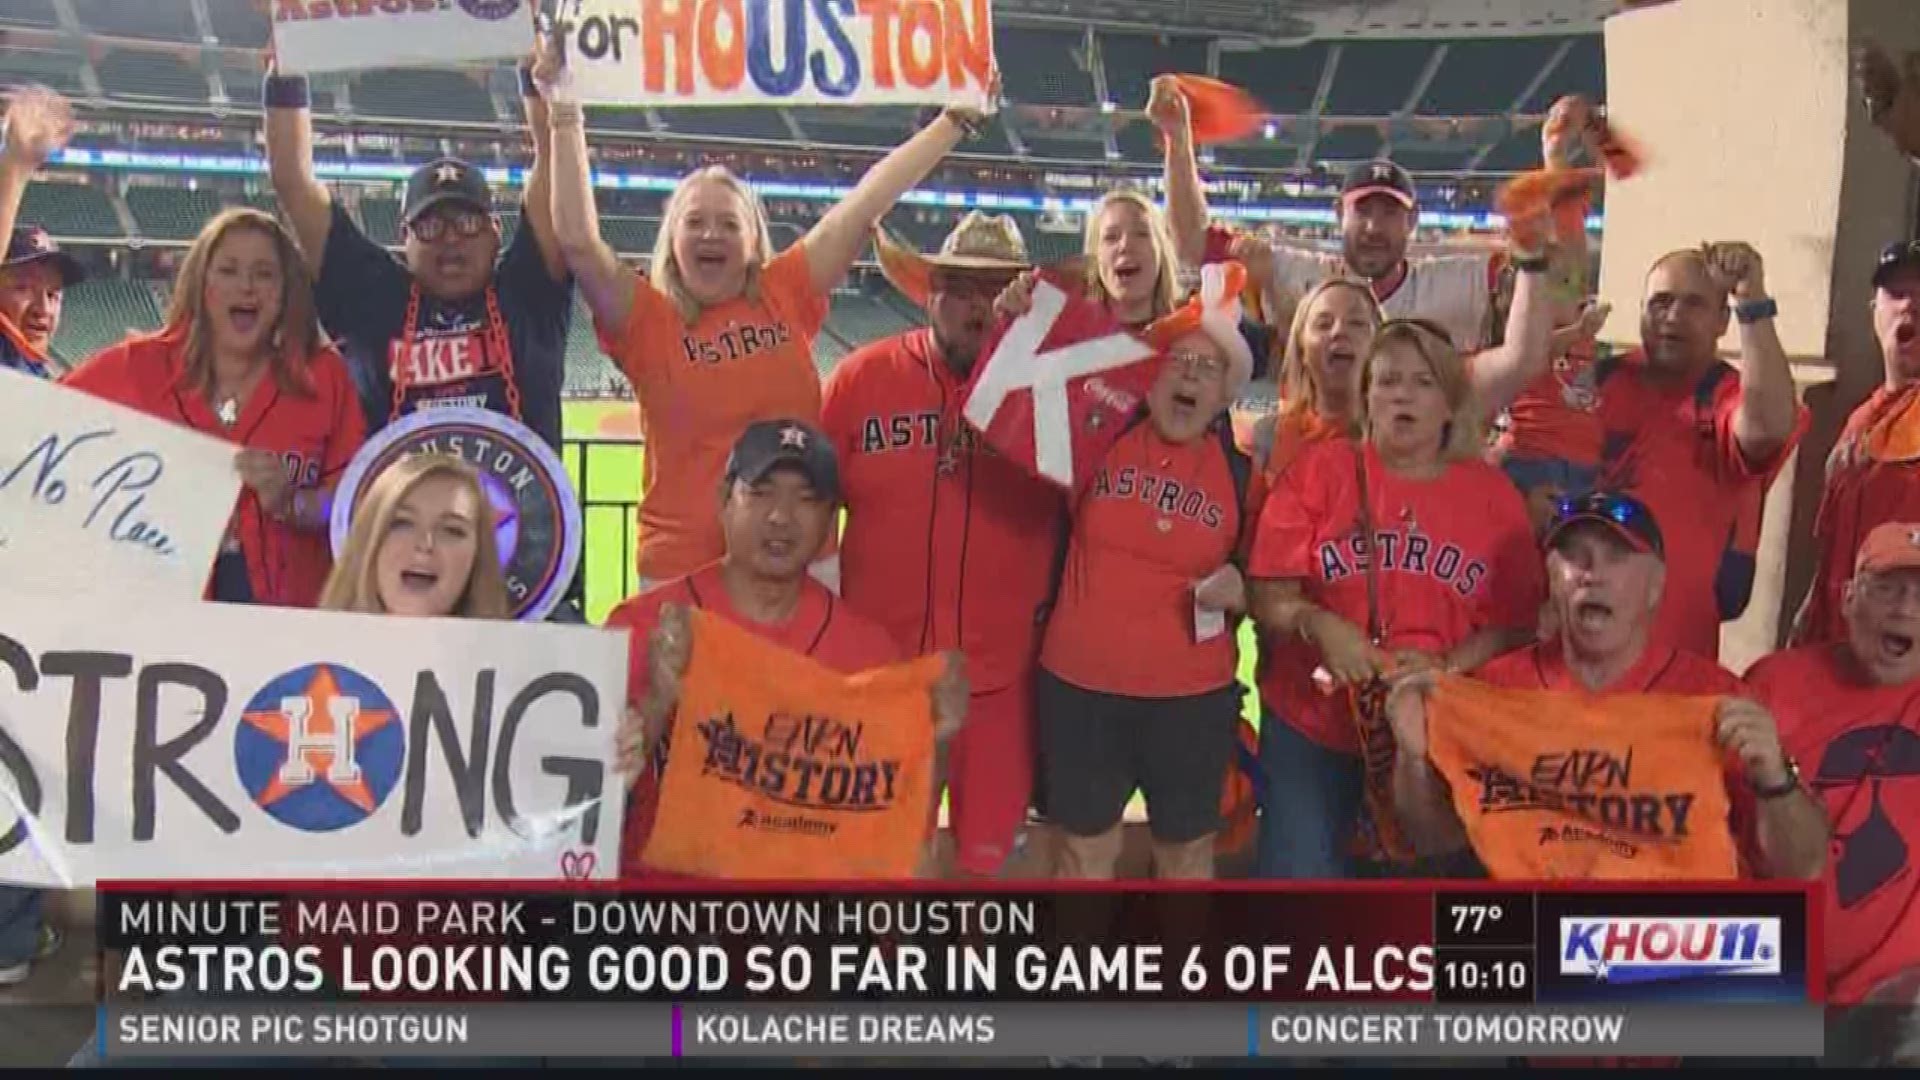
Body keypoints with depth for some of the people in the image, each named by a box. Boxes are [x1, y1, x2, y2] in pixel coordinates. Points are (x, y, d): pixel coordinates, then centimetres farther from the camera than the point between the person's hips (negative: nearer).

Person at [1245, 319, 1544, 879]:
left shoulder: (1493, 494, 2)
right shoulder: (1319, 469, -3)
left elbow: (1515, 622, 0)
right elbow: (1268, 595, -5)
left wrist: (1448, 664, -17)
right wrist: (1318, 625, -24)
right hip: (1310, 726, -1)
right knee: (1298, 870, 1)